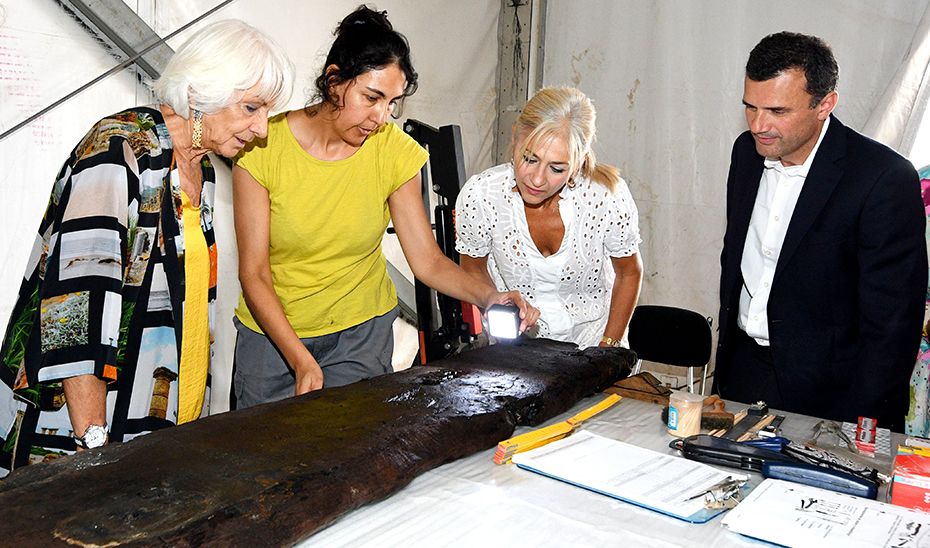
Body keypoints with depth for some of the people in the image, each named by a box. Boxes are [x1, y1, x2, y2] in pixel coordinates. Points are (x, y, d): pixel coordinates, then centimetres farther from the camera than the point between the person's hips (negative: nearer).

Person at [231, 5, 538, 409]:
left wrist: (488, 297, -28)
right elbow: (254, 272, -15)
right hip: (271, 328, 0)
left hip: (360, 330, 1)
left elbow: (428, 261, -9)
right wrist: (301, 361, -25)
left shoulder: (395, 151, -11)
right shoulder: (263, 145, -16)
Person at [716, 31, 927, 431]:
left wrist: (862, 430, -17)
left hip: (824, 385, -5)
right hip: (741, 367, 5)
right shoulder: (747, 151, 1)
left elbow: (892, 323, -17)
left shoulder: (886, 179, -19)